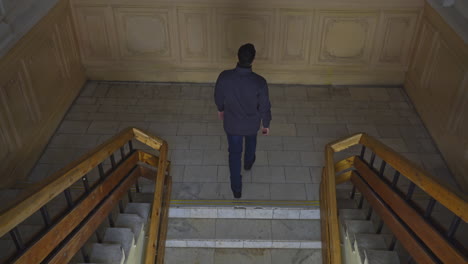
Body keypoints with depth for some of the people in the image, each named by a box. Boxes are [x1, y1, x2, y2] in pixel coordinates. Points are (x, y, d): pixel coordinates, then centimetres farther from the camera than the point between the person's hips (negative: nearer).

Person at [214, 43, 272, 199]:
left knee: (234, 153, 22)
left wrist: (220, 109, 16)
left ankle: (236, 189, 34)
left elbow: (218, 97, -7)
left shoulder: (224, 77, -26)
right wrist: (266, 124, 2)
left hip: (232, 123, 0)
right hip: (252, 123, 0)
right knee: (251, 141, 35)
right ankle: (248, 163, 65)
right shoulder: (259, 82, -30)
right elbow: (265, 107, -17)